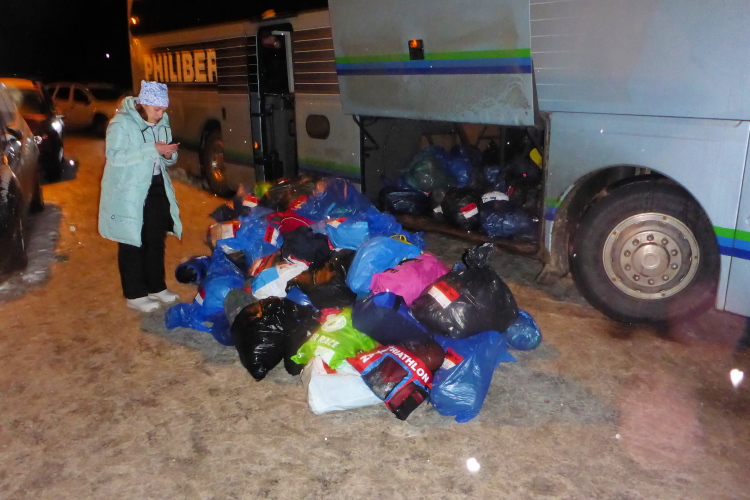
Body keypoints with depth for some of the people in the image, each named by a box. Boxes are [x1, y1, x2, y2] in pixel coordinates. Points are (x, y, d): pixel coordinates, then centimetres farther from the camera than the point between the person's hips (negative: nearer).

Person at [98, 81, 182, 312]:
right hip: (129, 193, -7)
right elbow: (114, 155, -25)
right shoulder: (122, 122, -14)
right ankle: (134, 295, 10)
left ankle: (156, 287, 27)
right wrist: (152, 149, -30)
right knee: (132, 243, 0)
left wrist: (169, 154, -12)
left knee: (156, 240, 13)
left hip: (157, 189, 7)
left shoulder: (162, 122, 7)